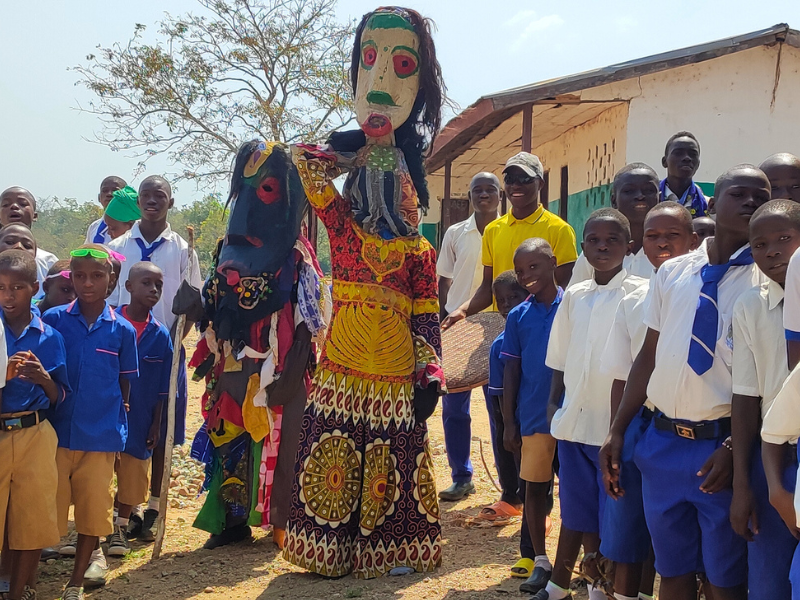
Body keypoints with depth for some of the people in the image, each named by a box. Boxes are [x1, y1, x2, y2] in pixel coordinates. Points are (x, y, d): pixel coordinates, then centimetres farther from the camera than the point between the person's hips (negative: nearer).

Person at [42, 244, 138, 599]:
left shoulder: (122, 330, 0)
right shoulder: (53, 320, -2)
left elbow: (125, 384, 9)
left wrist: (119, 429, 9)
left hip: (101, 436, 1)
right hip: (58, 432, -1)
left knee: (93, 508, 8)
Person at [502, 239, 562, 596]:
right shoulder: (518, 316, 4)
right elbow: (511, 372, 6)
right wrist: (508, 423, 4)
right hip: (534, 417, 2)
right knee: (534, 488, 9)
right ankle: (540, 561, 21)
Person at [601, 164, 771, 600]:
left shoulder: (766, 278, -4)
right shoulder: (672, 273, 8)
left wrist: (736, 448, -16)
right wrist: (618, 430, 8)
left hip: (721, 446, -4)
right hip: (663, 441, 4)